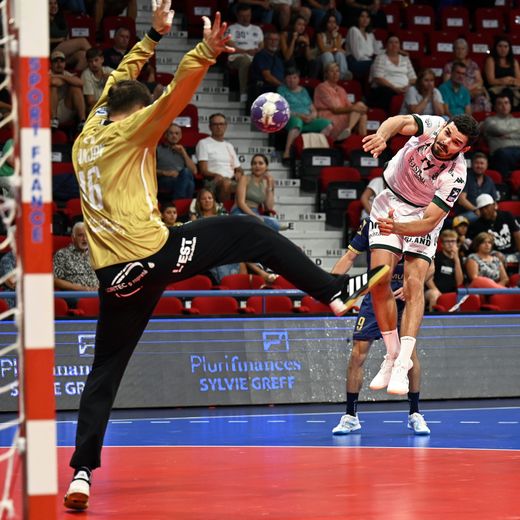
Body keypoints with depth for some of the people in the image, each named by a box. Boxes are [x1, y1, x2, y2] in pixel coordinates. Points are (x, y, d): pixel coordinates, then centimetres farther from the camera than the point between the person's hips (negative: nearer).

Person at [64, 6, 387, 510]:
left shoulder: (86, 138, 17)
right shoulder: (129, 132, 0)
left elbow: (118, 82, 31)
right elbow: (174, 94, -17)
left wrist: (152, 36, 37)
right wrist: (205, 53, -22)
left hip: (115, 275, 6)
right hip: (152, 252, -6)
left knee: (104, 372, 8)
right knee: (249, 233, 9)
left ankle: (81, 472, -3)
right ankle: (335, 291, 12)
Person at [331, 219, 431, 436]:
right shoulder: (370, 223, 4)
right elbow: (350, 256, 9)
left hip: (404, 295, -1)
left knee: (409, 350, -9)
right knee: (358, 352, -5)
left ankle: (415, 414, 6)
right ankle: (350, 416, 5)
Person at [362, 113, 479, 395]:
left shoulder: (455, 176, -28)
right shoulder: (431, 127, -23)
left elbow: (429, 222, -30)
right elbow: (401, 122, -44)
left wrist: (397, 227, -48)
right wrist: (382, 135, -66)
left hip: (423, 216, -2)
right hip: (390, 201, 2)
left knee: (414, 284, -19)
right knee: (379, 280, -11)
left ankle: (402, 366, -22)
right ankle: (392, 354, 1)